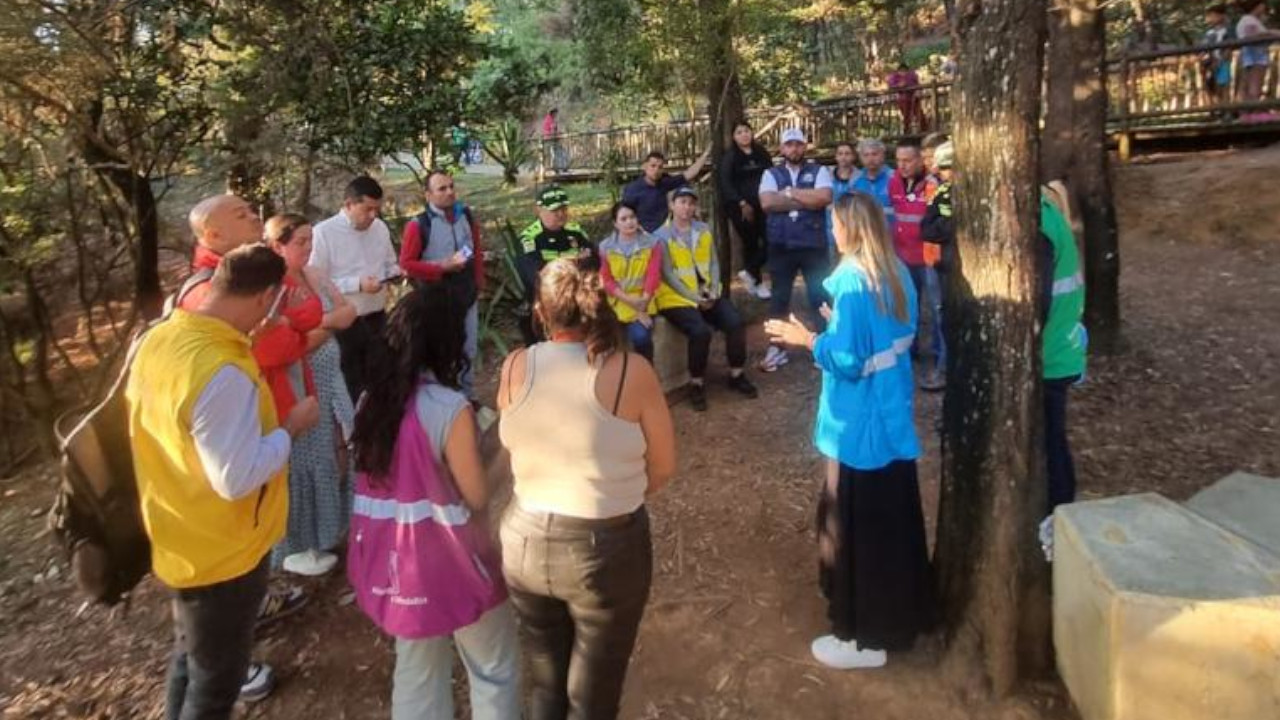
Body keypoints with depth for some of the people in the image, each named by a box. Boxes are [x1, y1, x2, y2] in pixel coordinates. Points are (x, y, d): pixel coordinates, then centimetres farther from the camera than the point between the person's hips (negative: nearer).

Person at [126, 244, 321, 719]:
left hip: (181, 541, 8)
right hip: (221, 554, -8)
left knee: (191, 659, 29)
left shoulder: (160, 339, -5)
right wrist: (292, 426, -17)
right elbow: (239, 478, -30)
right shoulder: (222, 373, -33)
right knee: (216, 680, 14)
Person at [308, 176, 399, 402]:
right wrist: (358, 284, -24)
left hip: (377, 319, 6)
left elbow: (389, 265, 18)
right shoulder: (323, 233, -13)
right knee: (350, 388, 8)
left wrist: (395, 274, -6)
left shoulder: (380, 228, 5)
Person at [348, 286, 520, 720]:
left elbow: (388, 472, 8)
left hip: (398, 558, 7)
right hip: (451, 560, -7)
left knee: (416, 672, 22)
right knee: (495, 671, 15)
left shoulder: (373, 398, -3)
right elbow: (478, 498, -17)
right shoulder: (449, 408, -24)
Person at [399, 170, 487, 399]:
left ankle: (468, 398, 32)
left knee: (468, 351, 16)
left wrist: (479, 282, 11)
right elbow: (406, 264, -12)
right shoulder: (418, 225, -14)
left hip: (467, 297, 6)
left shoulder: (467, 216, 3)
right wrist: (443, 267, -20)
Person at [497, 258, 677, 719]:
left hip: (524, 541, 3)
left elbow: (517, 443, 6)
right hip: (606, 547, -3)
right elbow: (663, 469, -7)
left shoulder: (515, 368, -9)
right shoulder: (631, 372, -16)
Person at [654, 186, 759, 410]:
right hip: (677, 298, -5)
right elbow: (668, 275, -11)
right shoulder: (662, 236, -7)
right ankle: (696, 384, -9)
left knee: (735, 322, -15)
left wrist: (714, 290, -8)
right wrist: (695, 298, -15)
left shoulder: (704, 230, 10)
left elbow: (714, 262, 8)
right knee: (701, 331, -29)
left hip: (708, 294, 5)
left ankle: (737, 375, 5)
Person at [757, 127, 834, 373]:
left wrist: (789, 192, -11)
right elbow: (767, 202, -12)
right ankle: (776, 348, 20)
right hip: (781, 246, 1)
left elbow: (824, 197, -15)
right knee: (779, 297, 9)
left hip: (814, 245, -1)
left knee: (821, 296, 6)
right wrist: (806, 200, -12)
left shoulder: (819, 171, 4)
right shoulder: (771, 174, 7)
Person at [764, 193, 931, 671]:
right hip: (894, 415, 9)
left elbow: (848, 361, -23)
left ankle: (865, 637, 17)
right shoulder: (897, 274, 4)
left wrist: (807, 339, -10)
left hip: (859, 423, -9)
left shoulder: (851, 281, -22)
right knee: (895, 517, 21)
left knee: (855, 524, 4)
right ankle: (902, 614, 39)